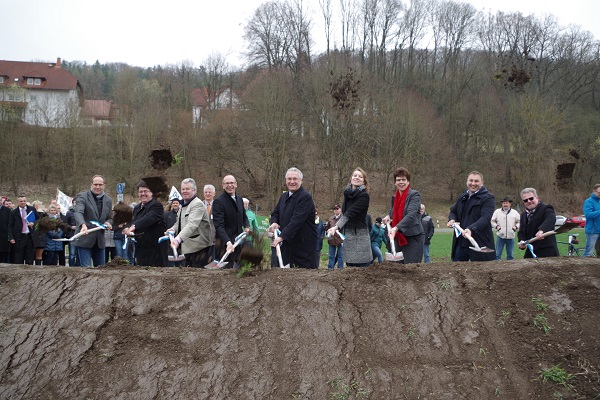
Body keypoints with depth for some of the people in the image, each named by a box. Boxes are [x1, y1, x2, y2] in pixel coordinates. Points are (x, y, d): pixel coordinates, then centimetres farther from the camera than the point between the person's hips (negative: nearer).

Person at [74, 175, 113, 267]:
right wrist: (83, 225, -41)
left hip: (99, 241, 5)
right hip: (85, 240, -5)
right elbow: (78, 213, -22)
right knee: (86, 268, -7)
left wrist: (108, 223, -5)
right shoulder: (82, 196, -6)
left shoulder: (108, 200, 11)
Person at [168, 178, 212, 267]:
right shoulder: (183, 205, 19)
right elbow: (179, 223, 26)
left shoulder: (198, 204, -14)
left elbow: (192, 225, -28)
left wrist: (178, 239, -41)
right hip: (187, 248, 9)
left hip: (198, 248, -9)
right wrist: (173, 229, 1)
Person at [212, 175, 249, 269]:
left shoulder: (239, 199, 11)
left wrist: (247, 226, 4)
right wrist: (228, 242, -33)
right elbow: (219, 225, -21)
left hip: (238, 241, 7)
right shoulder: (218, 201, -13)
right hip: (225, 244, -7)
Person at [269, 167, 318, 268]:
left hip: (303, 244, -8)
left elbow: (297, 220, -23)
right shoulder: (284, 196, 14)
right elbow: (275, 212, 23)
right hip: (287, 243, 8)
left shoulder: (305, 197, -14)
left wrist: (282, 236, -29)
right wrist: (274, 222, -1)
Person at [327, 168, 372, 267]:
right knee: (350, 264, 7)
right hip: (347, 234, 7)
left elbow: (350, 213, -19)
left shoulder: (364, 196, -10)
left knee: (362, 265, -8)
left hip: (359, 235, -7)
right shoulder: (347, 194, 12)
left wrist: (336, 227, -27)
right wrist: (336, 228, 7)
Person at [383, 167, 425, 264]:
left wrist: (396, 228, -35)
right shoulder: (394, 197, 13)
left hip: (413, 237, -7)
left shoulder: (414, 195, -8)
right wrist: (388, 216, 6)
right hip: (398, 238, 7)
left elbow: (411, 214, -22)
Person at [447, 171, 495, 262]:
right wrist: (452, 219, 4)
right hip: (460, 243, 6)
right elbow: (453, 211, 29)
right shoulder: (462, 197, 17)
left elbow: (485, 218, -19)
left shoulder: (488, 198, -6)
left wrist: (471, 229, -35)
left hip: (480, 244, -6)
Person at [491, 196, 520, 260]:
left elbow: (519, 222, 11)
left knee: (510, 254, 10)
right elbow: (492, 221, 8)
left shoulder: (515, 212, 7)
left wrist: (516, 227, -7)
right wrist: (496, 226, -8)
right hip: (500, 236, -1)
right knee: (498, 254, -1)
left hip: (511, 237, 1)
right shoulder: (497, 212, 4)